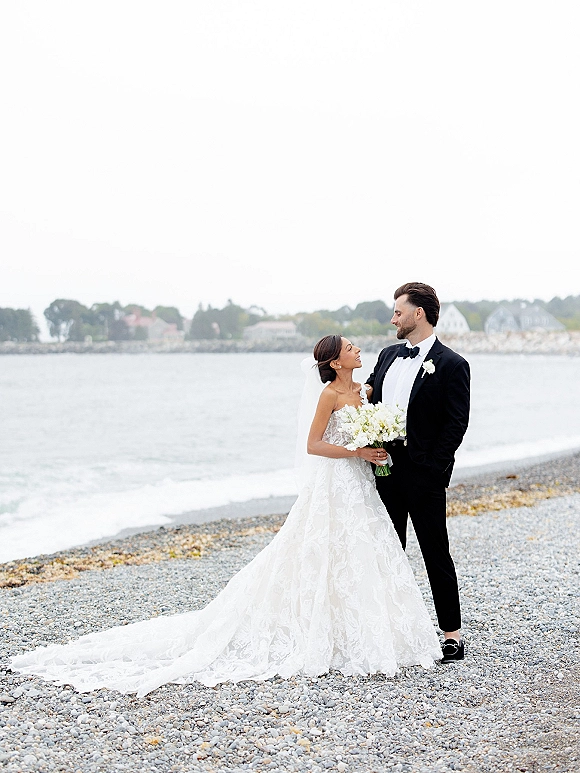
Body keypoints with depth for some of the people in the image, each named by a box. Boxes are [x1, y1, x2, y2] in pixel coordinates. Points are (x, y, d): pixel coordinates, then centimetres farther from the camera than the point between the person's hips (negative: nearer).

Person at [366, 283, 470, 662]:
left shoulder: (451, 365, -9)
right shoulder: (388, 356, 12)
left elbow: (456, 425, -12)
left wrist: (431, 469, -16)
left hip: (423, 474, -7)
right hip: (385, 467, 7)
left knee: (436, 553, 1)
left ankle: (452, 632, 11)